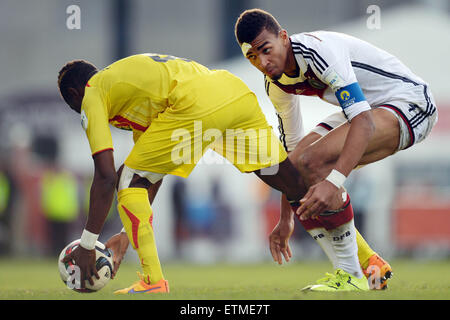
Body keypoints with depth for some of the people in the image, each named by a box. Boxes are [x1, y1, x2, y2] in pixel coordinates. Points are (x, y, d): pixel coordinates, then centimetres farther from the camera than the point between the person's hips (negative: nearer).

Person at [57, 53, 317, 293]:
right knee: (298, 188, 15)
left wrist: (87, 245, 9)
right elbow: (155, 170, 40)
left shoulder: (92, 95, 16)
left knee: (129, 182, 7)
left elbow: (106, 177, 4)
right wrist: (129, 233, 42)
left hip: (196, 105, -8)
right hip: (241, 94, 8)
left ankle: (153, 280, 1)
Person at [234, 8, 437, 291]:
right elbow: (292, 144, 12)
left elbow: (364, 121, -36)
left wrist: (334, 182, -47)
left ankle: (352, 275, -19)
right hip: (368, 108, 10)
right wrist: (286, 219, 11)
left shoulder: (317, 49, -28)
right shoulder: (276, 83, 0)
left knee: (312, 160, -28)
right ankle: (370, 266, 2)